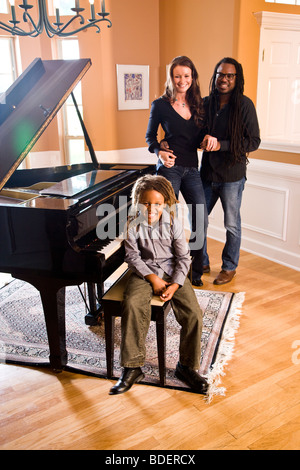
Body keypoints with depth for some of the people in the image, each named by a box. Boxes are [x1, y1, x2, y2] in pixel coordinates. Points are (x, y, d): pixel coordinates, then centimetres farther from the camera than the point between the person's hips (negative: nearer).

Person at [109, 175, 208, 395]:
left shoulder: (173, 223, -7)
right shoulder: (133, 225, -8)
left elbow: (184, 257, -4)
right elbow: (133, 257, -5)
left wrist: (175, 285, -16)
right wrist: (153, 278, -15)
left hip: (173, 272, 1)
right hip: (145, 272, -1)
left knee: (194, 313, -18)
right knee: (132, 305, -30)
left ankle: (187, 366, 4)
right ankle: (133, 368, -17)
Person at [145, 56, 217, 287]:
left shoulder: (198, 104, 10)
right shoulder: (160, 105, -1)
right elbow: (150, 136, 5)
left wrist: (209, 136, -6)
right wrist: (160, 152, -13)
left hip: (192, 169, 4)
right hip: (170, 167, -4)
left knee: (201, 220, 3)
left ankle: (196, 271, 21)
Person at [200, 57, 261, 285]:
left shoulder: (244, 104, -8)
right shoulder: (207, 103, 5)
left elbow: (254, 141, -11)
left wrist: (221, 145, -19)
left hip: (232, 175, -4)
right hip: (207, 172, 5)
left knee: (232, 224, 9)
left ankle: (229, 267, 28)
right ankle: (202, 263, 29)